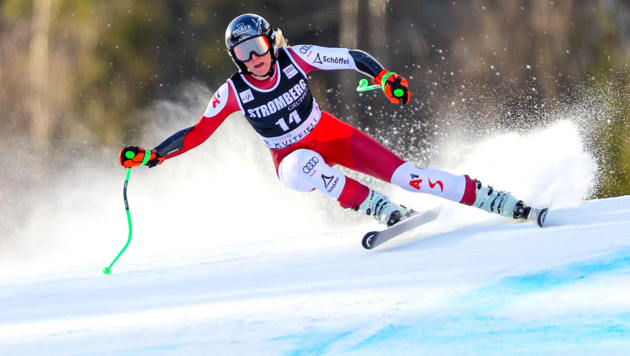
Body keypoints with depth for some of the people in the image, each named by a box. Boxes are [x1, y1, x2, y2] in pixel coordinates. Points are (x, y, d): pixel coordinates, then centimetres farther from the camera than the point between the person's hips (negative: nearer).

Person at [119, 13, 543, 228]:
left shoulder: (294, 59, -16)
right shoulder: (233, 93, -15)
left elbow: (351, 58, -11)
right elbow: (197, 133, -7)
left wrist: (384, 77, -27)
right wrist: (150, 156, -15)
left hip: (332, 136, 0)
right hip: (294, 159, 0)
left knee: (403, 173, -15)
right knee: (306, 166, -39)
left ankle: (508, 205, -13)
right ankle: (385, 212, -35)